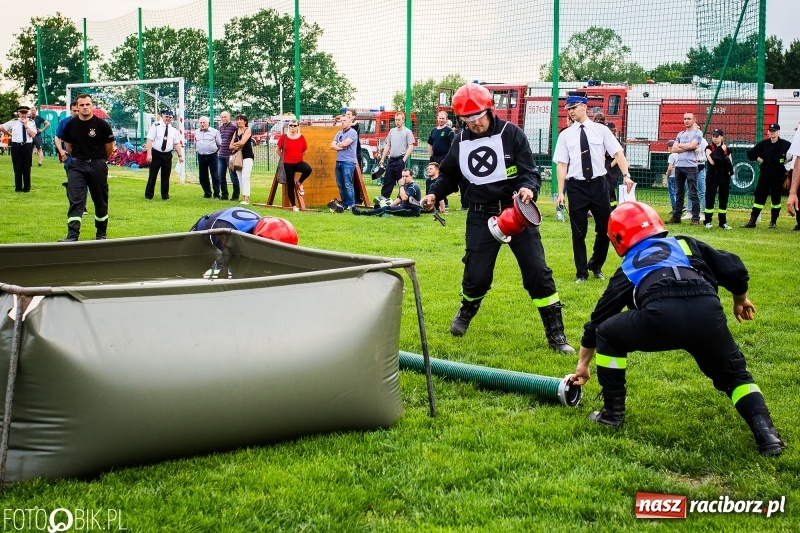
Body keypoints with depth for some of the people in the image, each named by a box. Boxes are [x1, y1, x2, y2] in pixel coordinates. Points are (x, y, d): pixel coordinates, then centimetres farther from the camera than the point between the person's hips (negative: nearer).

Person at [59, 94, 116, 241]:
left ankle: (101, 234, 23)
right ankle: (72, 236, -15)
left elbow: (110, 148, 2)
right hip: (77, 166, 2)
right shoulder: (71, 125, 0)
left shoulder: (102, 125, -8)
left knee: (101, 201, 7)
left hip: (98, 165, -2)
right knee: (75, 200, -9)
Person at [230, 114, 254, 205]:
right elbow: (231, 146, 11)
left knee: (245, 177, -17)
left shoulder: (247, 130, -4)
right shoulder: (236, 131, 16)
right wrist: (237, 146, -8)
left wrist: (235, 144, -1)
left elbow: (242, 142, -18)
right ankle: (243, 197, 12)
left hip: (247, 157, -7)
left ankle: (247, 198, -22)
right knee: (240, 178, 7)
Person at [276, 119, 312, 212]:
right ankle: (294, 206, 11)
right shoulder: (284, 137, -2)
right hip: (288, 164, -1)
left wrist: (297, 157, 11)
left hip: (299, 162, 1)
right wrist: (283, 157, 12)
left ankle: (299, 183, -2)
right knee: (290, 185, 1)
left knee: (308, 169, -31)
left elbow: (304, 151, 12)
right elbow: (277, 149, 8)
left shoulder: (301, 137, 1)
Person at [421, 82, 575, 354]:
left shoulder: (511, 133, -9)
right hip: (481, 217, 2)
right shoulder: (460, 142, 4)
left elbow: (530, 172, -13)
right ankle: (466, 313, 34)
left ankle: (555, 334, 5)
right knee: (476, 275, -1)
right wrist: (434, 193, 1)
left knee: (538, 272, -4)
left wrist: (528, 188, -34)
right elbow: (449, 175, 18)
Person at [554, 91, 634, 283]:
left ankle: (596, 266, 27)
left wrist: (626, 175, -17)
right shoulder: (565, 135, 4)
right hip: (576, 186, 0)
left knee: (605, 229, 6)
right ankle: (581, 272, 17)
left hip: (599, 184, 0)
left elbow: (617, 153, -2)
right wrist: (561, 193, -5)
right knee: (578, 232, 4)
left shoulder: (601, 130, 3)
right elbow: (561, 165, 1)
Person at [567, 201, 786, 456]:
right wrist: (740, 300, 48)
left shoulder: (627, 270, 33)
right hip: (707, 312, 2)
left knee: (608, 335, 26)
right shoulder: (684, 244, 35)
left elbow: (597, 321, 41)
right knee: (734, 375, 25)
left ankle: (613, 413, 27)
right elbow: (733, 269, 26)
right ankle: (766, 433, 5)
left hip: (661, 316, -2)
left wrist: (583, 365, 54)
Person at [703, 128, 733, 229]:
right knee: (710, 197, -5)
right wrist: (721, 151, -15)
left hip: (724, 176, 3)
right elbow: (712, 161, -18)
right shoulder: (709, 148, -3)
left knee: (724, 199, 7)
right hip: (712, 176, -3)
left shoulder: (726, 148, 7)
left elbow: (730, 163, 12)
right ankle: (708, 222, 1)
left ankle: (723, 222, 14)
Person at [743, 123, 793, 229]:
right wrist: (759, 160, 3)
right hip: (765, 174, 2)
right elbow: (750, 153, 12)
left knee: (776, 198, 4)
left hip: (778, 174, -2)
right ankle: (752, 221, -1)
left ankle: (773, 222, 14)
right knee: (759, 196, -2)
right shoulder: (763, 144, 5)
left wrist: (786, 162, -4)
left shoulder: (785, 144, -4)